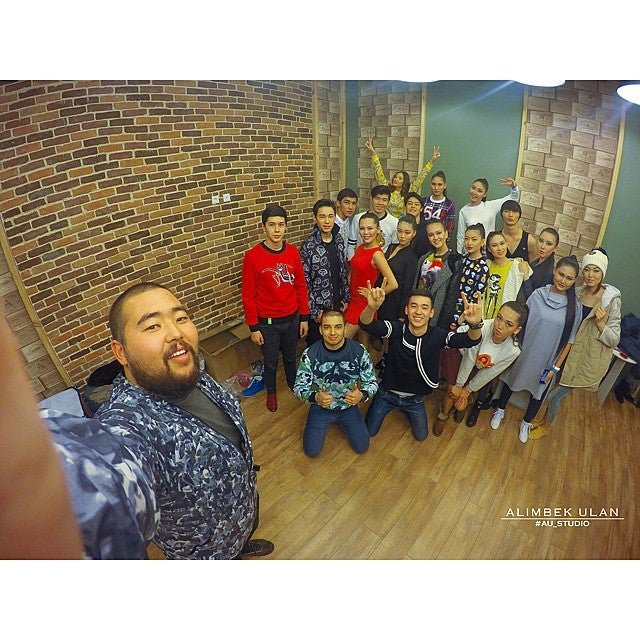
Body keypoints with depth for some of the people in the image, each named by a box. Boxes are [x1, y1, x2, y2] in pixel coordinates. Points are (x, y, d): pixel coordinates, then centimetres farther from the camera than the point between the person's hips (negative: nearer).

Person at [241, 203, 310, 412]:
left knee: (290, 356, 23)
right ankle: (271, 392, 43)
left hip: (292, 318, 3)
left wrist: (304, 317, 4)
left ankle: (293, 384, 50)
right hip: (267, 322, -3)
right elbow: (248, 295, -11)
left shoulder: (293, 252, -5)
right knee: (271, 362, 16)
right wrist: (253, 327, -9)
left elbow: (301, 286, 2)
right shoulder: (252, 256, -16)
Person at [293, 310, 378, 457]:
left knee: (362, 447, 2)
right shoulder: (309, 354, -22)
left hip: (349, 406, 1)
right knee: (312, 451, -2)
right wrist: (315, 397, -38)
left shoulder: (359, 352, -20)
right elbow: (299, 387, -16)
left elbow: (372, 382, -10)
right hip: (320, 407, -1)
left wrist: (361, 395, -34)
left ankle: (340, 421, 29)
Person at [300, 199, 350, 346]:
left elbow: (343, 271, 9)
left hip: (337, 303, 5)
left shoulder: (339, 240, 0)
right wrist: (313, 310, -14)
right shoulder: (308, 245, -17)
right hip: (318, 306, -5)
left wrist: (346, 297, 8)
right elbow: (304, 280, -15)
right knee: (316, 344, 11)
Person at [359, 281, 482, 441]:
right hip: (387, 392, -1)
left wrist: (475, 325, -61)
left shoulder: (438, 336, -22)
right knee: (369, 432, 14)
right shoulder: (396, 329, -26)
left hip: (415, 398, 1)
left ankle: (406, 409, 46)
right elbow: (367, 324, -43)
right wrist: (371, 307, -67)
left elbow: (470, 340, -36)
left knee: (421, 435, 20)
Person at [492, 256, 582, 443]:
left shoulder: (574, 306, -10)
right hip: (524, 353, -1)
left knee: (539, 391, 19)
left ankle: (526, 423, 45)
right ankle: (500, 411, 46)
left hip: (547, 361, 1)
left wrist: (555, 367, -5)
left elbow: (569, 340, -4)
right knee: (511, 380, 18)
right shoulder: (537, 295, -14)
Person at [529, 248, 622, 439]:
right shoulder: (577, 294, -2)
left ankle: (547, 425, 29)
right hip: (571, 354, 5)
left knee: (554, 396, 3)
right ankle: (546, 418, 43)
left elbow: (614, 340, -12)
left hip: (589, 361, -5)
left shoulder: (611, 300, -16)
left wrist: (600, 323, -27)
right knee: (557, 393, 17)